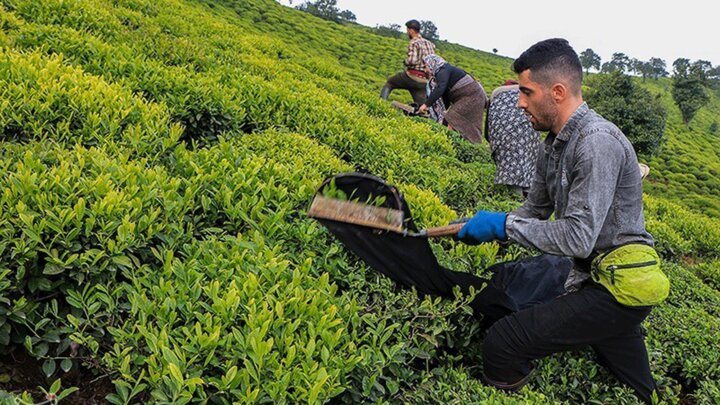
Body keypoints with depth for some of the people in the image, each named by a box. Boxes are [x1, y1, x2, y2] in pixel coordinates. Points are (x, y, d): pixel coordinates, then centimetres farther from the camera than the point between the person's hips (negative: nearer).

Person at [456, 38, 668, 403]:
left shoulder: (598, 142, -22)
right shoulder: (554, 147, 9)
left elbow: (579, 238, -28)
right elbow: (535, 211, 16)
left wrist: (503, 225, -19)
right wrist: (481, 227, 1)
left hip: (618, 288, -10)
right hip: (598, 278, 10)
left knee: (502, 344, -17)